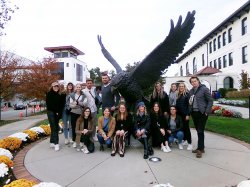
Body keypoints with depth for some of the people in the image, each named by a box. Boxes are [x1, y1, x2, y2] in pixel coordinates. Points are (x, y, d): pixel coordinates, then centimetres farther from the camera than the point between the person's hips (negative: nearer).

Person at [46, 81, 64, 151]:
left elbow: (61, 105, 9)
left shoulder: (59, 95, 13)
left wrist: (59, 113, -6)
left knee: (55, 128, 7)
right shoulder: (49, 94, -1)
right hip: (51, 112, -5)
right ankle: (56, 143, -10)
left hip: (57, 113, 5)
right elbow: (49, 104, -8)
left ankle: (52, 142, 17)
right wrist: (55, 112, -10)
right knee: (54, 128, -9)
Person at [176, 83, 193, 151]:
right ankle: (183, 139, 23)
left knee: (186, 128, -3)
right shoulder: (178, 95, 12)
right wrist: (176, 113, 9)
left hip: (185, 114, -5)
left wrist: (188, 114, -15)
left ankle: (190, 143, 3)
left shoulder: (187, 94, -4)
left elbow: (189, 105, -10)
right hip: (179, 114, 5)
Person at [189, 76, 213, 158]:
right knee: (198, 131, 13)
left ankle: (200, 149, 2)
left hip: (202, 113, -6)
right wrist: (190, 111, 3)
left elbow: (210, 100, -6)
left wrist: (207, 111, -13)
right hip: (194, 113, 6)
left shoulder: (204, 89, -6)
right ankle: (201, 147, 24)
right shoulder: (191, 91, 12)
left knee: (200, 131, -5)